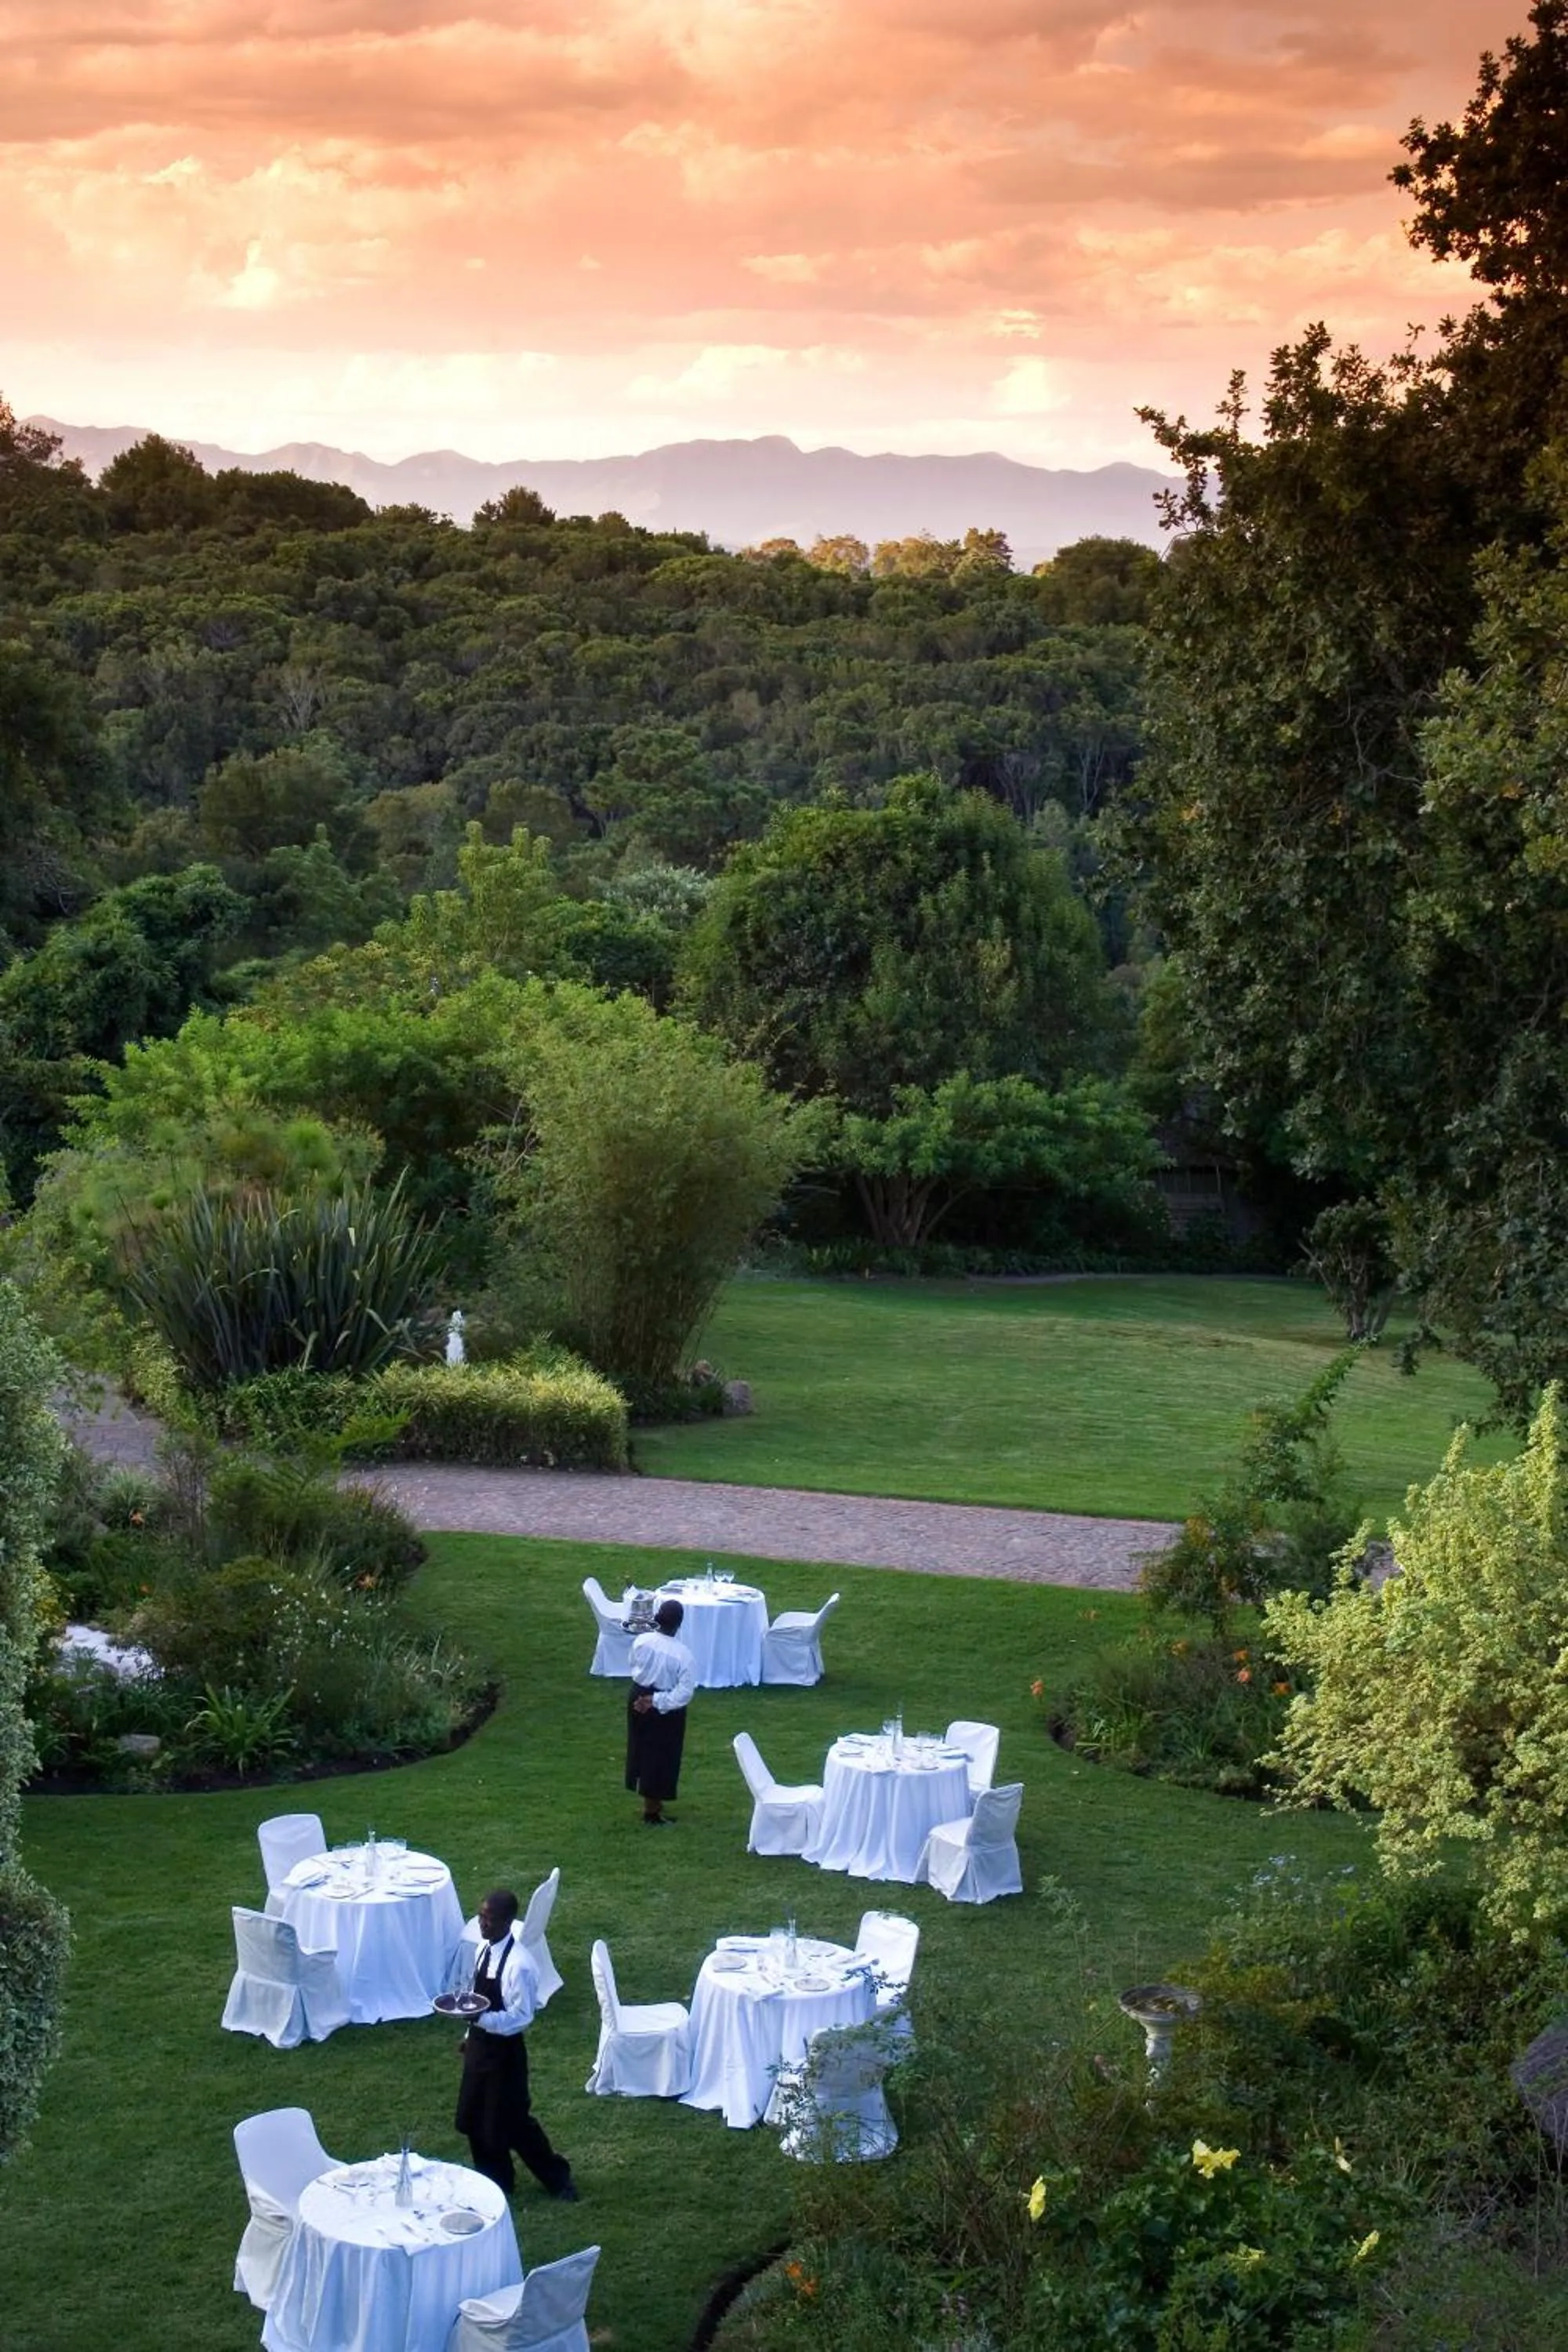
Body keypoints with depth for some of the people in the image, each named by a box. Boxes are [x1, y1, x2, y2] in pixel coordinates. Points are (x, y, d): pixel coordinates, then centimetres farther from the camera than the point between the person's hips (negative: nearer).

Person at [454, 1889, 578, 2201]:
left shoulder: (518, 1964, -26)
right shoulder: (485, 1948, -1)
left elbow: (521, 2017, -24)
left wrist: (481, 2019, -34)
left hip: (504, 2050, -8)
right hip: (480, 2044, 8)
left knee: (513, 2121, 5)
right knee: (475, 2119, 17)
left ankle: (557, 2176, 26)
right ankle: (493, 2180, 35)